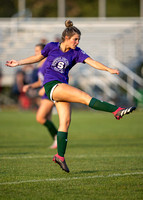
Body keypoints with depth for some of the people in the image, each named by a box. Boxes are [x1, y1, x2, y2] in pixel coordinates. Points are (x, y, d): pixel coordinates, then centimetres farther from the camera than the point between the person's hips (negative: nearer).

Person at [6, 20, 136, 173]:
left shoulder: (76, 52, 6)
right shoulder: (51, 47, 2)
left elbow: (92, 62, -6)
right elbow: (38, 57, 19)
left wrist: (108, 69, -21)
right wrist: (18, 63, 21)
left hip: (63, 88, 5)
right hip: (51, 85, -5)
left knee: (65, 121, -3)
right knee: (85, 97, -21)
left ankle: (60, 156, 4)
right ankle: (117, 111, -31)